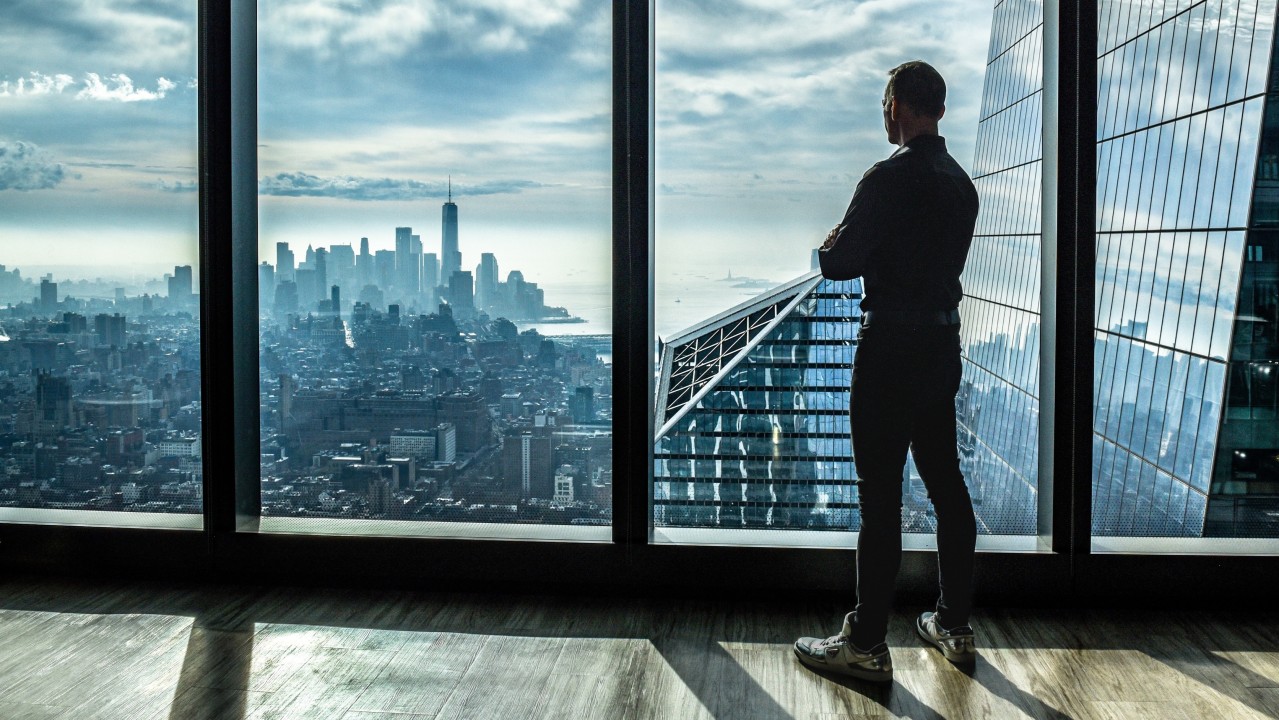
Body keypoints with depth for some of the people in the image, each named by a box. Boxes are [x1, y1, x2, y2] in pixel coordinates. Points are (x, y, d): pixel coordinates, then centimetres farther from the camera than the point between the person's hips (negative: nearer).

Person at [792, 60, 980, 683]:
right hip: (942, 342, 8)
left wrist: (834, 241, 5)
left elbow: (836, 264, -16)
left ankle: (866, 644, 2)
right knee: (945, 481, 14)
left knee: (881, 494, -4)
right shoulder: (961, 183, 10)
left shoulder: (888, 179, -15)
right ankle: (955, 626, 24)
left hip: (890, 349, -8)